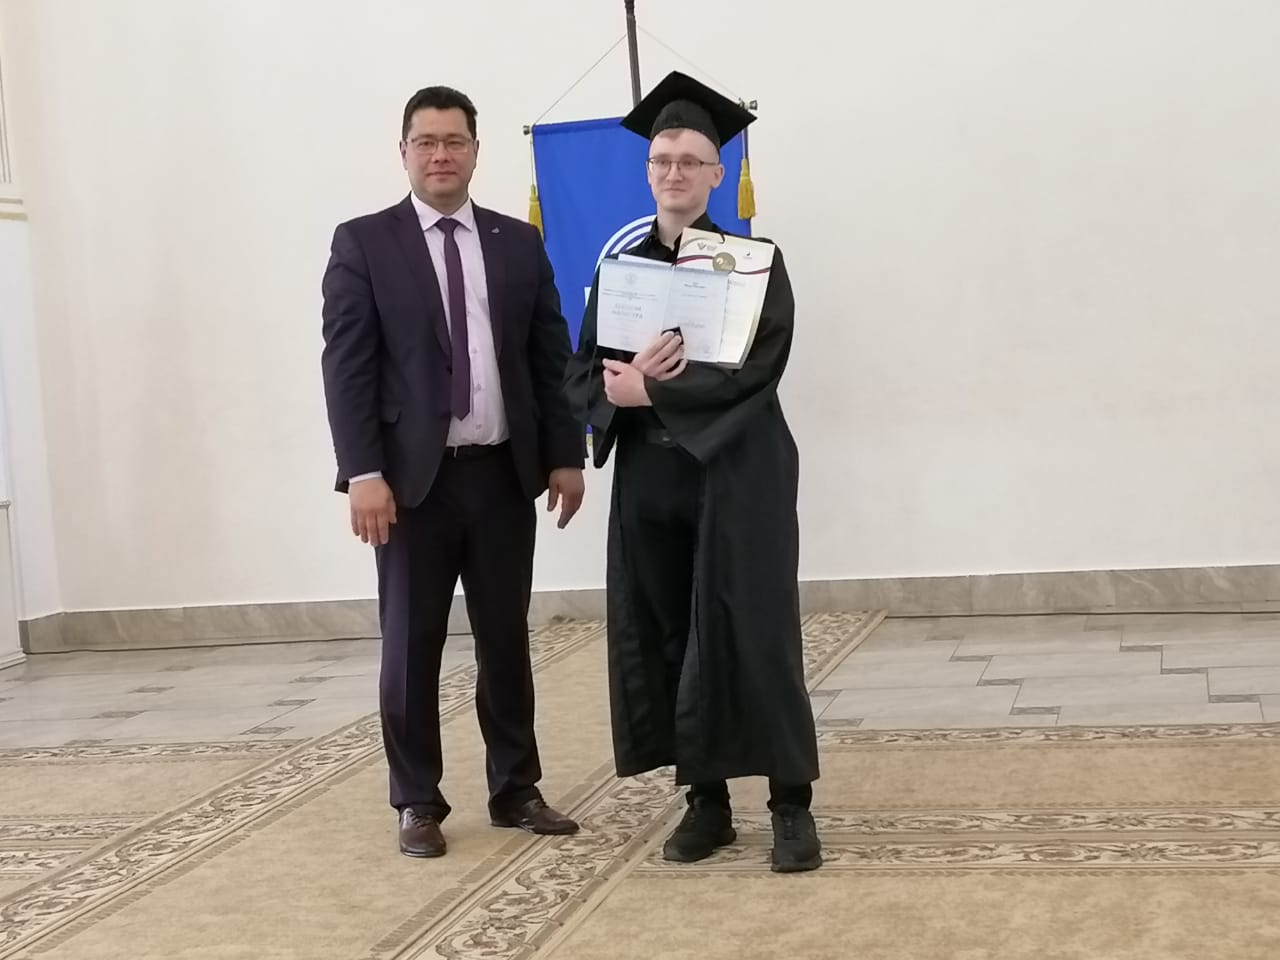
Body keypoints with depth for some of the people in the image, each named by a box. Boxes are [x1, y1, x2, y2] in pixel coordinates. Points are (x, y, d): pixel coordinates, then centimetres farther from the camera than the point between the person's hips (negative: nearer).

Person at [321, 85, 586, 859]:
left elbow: (552, 357, 10)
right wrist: (363, 472, -15)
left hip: (504, 474, 3)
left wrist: (566, 455, 3)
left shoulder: (520, 243, 9)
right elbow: (346, 365, -7)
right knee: (412, 646, 5)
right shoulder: (363, 243, 0)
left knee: (507, 639, 11)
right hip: (414, 477, -3)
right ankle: (418, 803, 17)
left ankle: (516, 790, 22)